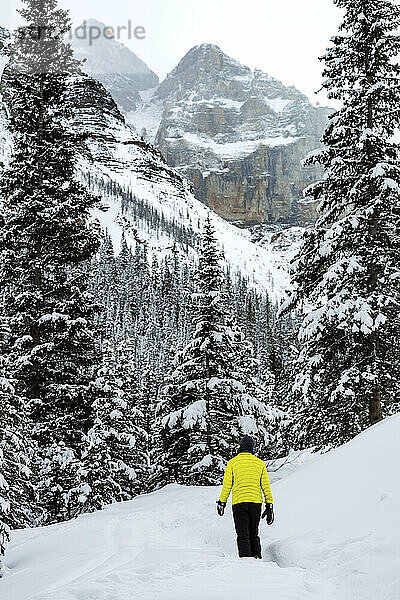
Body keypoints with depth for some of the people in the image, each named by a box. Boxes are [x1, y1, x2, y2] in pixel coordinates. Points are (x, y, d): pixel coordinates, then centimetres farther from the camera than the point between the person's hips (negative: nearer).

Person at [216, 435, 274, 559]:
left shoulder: (232, 463, 1)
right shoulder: (260, 463, 8)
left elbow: (226, 485, -1)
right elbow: (266, 486, 7)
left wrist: (222, 502, 10)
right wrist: (269, 506, 11)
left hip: (238, 503, -2)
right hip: (256, 502, 2)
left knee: (243, 535, -1)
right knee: (253, 533, 16)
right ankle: (257, 558, 7)